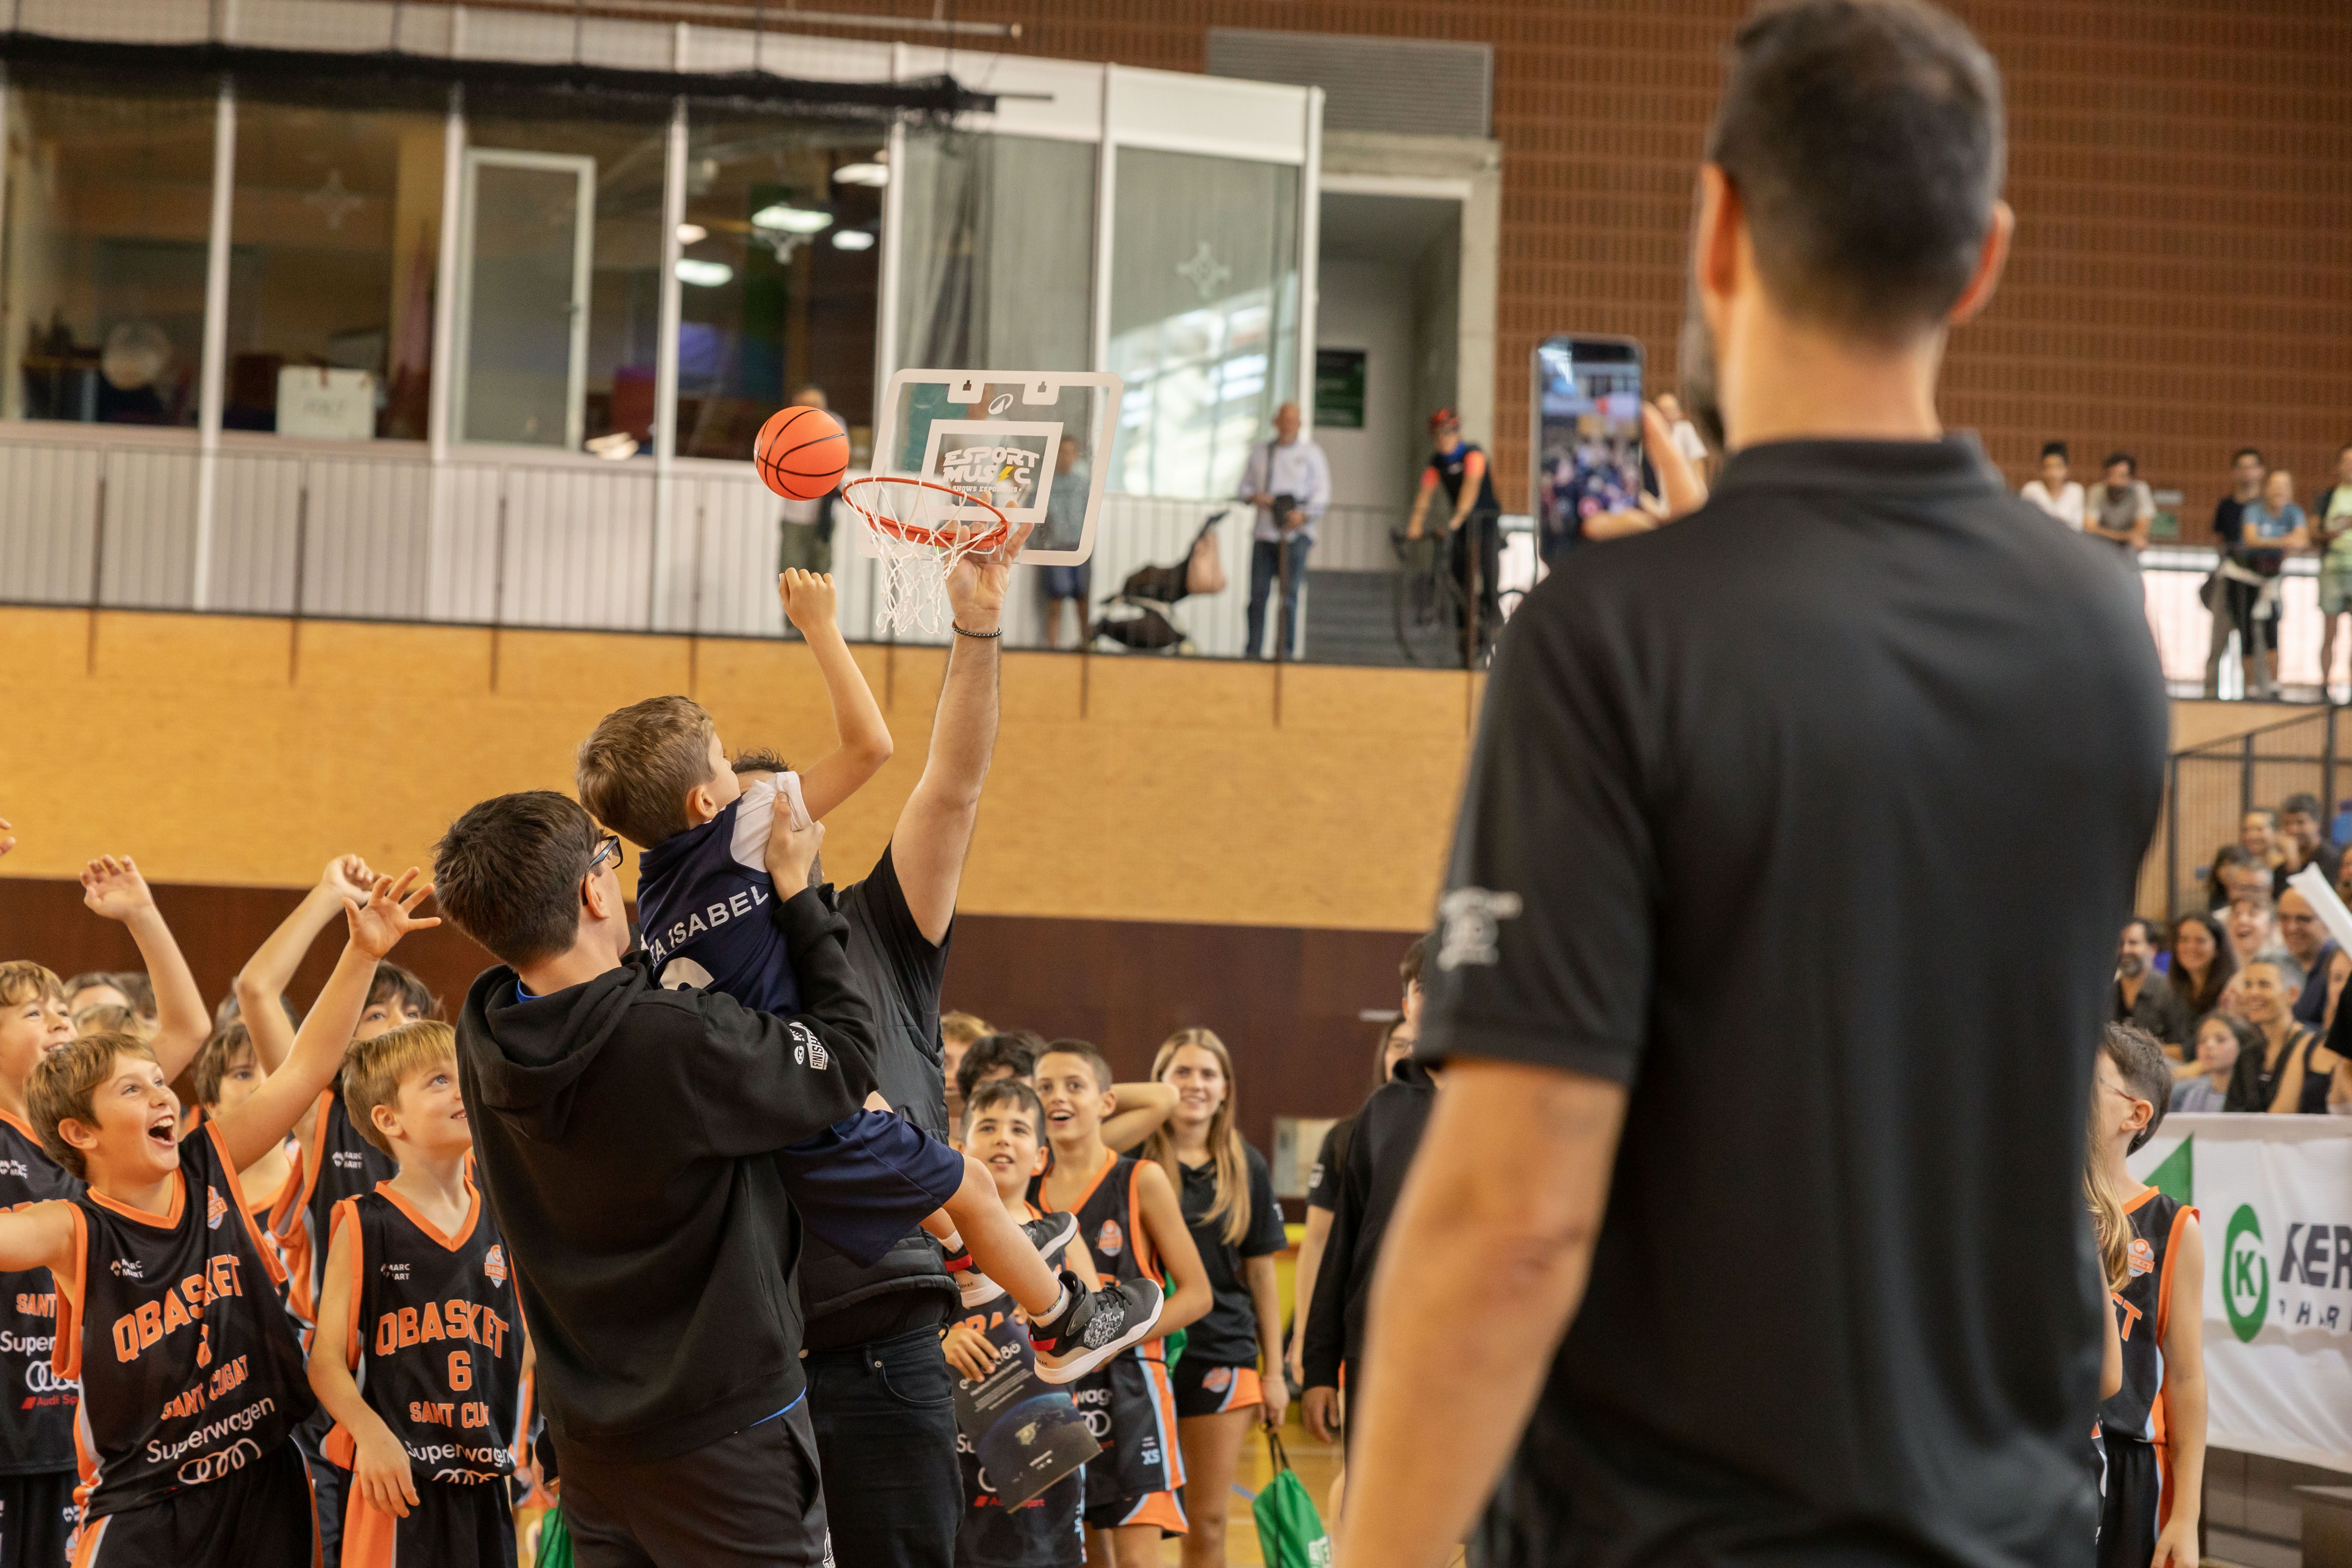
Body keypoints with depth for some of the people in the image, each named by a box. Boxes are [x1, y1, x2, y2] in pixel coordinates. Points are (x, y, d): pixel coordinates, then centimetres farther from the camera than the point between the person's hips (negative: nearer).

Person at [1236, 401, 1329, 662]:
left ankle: (1286, 651, -6)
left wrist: (1304, 514, -16)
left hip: (1295, 533, -3)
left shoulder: (1311, 454, 9)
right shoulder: (1260, 454, 18)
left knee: (1289, 595, -8)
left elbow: (1322, 493, 2)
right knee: (1258, 593, -4)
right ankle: (1253, 650, -2)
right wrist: (1254, 497, -4)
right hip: (1264, 533, 3)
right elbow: (1245, 485, 20)